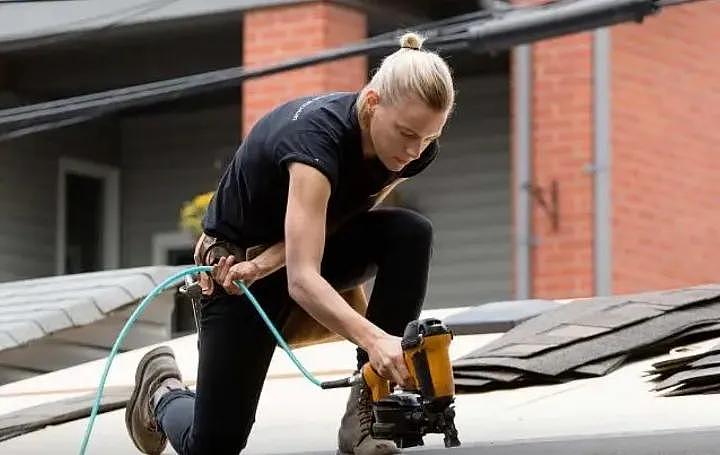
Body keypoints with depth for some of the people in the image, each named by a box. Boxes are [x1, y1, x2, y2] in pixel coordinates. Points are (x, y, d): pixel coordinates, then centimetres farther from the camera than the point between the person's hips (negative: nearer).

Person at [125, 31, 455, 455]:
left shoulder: (417, 150, -19)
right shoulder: (316, 136, -38)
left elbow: (335, 223, -7)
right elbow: (302, 280, -45)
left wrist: (262, 265, -24)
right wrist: (373, 338, -59)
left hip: (313, 244, 5)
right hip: (236, 263, -5)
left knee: (411, 233, -26)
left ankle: (368, 412, -20)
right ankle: (163, 387, 30)